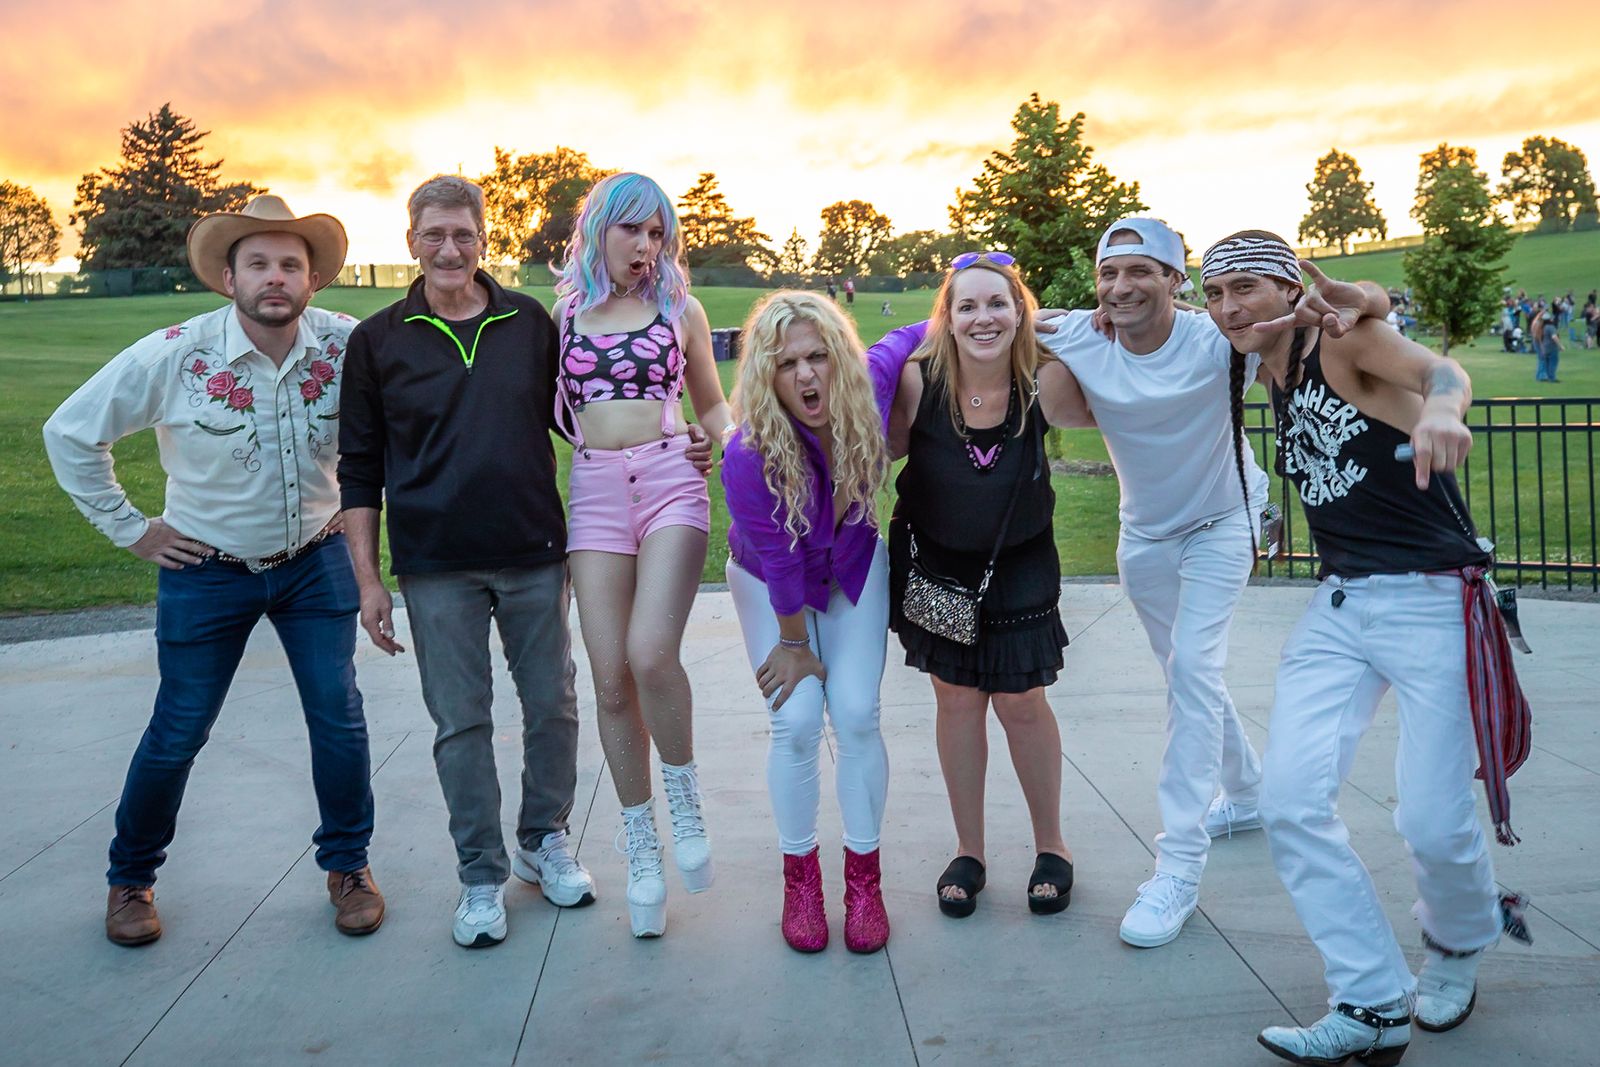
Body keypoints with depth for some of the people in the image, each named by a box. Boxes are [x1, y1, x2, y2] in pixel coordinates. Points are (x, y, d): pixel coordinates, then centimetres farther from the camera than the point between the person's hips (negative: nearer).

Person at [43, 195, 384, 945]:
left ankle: (347, 866, 21)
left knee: (339, 719, 0)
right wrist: (129, 528, -3)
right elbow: (70, 434, -4)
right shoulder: (173, 356, -16)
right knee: (177, 734, 6)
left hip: (315, 561, 1)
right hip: (207, 572, -1)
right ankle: (131, 878, 30)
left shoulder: (346, 345, -13)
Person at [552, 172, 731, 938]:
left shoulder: (681, 310, 12)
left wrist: (724, 438, -1)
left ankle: (683, 795, 7)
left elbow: (712, 405, 19)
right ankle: (641, 851, 15)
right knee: (611, 680, -2)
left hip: (671, 480, -1)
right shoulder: (565, 314, 13)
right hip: (595, 492, 2)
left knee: (651, 654, -22)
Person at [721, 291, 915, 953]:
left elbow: (909, 339, -2)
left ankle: (863, 878, 13)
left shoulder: (868, 384, -26)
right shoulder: (750, 455, -35)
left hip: (854, 568, 3)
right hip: (771, 582, -2)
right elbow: (780, 562, -22)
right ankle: (800, 879, 13)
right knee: (797, 721, -9)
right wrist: (794, 643, -11)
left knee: (857, 716, -4)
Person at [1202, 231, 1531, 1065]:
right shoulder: (1268, 367, 9)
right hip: (1339, 604, 6)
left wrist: (1439, 408, -52)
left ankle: (1457, 947, 31)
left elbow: (1438, 369, -28)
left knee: (1433, 824, -5)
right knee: (1290, 801, -7)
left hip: (1432, 599, -6)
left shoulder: (1343, 337, -9)